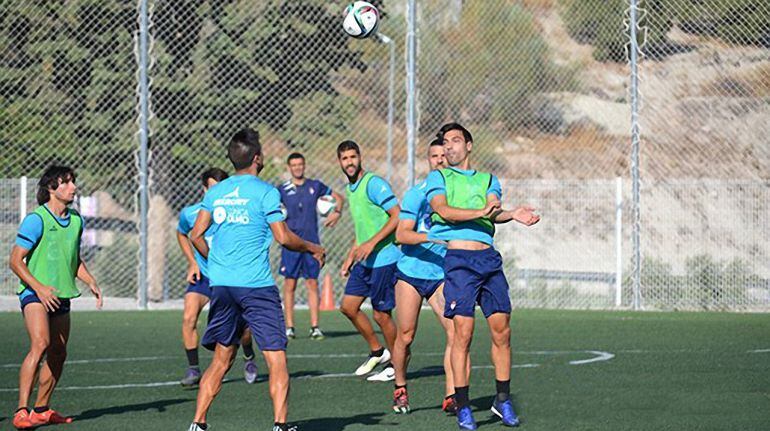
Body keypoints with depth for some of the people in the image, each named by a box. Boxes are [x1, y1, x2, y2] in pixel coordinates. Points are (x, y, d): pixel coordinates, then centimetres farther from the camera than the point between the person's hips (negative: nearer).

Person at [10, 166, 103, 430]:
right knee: (40, 344, -25)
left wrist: (90, 282, 10)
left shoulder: (75, 220, 11)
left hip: (61, 296, 8)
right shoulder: (36, 219, -12)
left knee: (58, 354, 10)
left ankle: (42, 410, 26)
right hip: (35, 293, -8)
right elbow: (15, 260, -12)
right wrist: (38, 287, -23)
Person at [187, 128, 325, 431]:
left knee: (221, 360, 15)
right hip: (256, 285, -6)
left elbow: (196, 235, 11)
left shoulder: (215, 192, 10)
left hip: (221, 285, 6)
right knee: (277, 360, -3)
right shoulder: (265, 192, -6)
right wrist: (312, 248, 8)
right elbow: (283, 238, -8)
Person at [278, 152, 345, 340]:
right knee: (290, 283, -2)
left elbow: (339, 197, 20)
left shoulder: (315, 186, 8)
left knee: (313, 284, 0)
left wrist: (337, 212, 4)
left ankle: (315, 327, 2)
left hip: (312, 242, 1)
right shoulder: (283, 190, 4)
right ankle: (289, 327, 3)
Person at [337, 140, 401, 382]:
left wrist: (372, 243, -23)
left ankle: (395, 366, 11)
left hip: (384, 259, -9)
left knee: (381, 314, -3)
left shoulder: (373, 184, -14)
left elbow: (397, 217, -19)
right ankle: (377, 352, 22)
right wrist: (350, 257, 21)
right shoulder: (351, 189, 14)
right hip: (364, 261, 9)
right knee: (348, 306, 8)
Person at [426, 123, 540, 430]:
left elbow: (494, 210, 3)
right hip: (458, 257, -4)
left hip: (489, 258, 4)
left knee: (501, 330, 1)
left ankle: (503, 400, 13)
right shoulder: (438, 177, 12)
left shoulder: (488, 180, 21)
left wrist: (511, 214, -20)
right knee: (463, 332, -9)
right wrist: (480, 212, -21)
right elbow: (443, 210, -7)